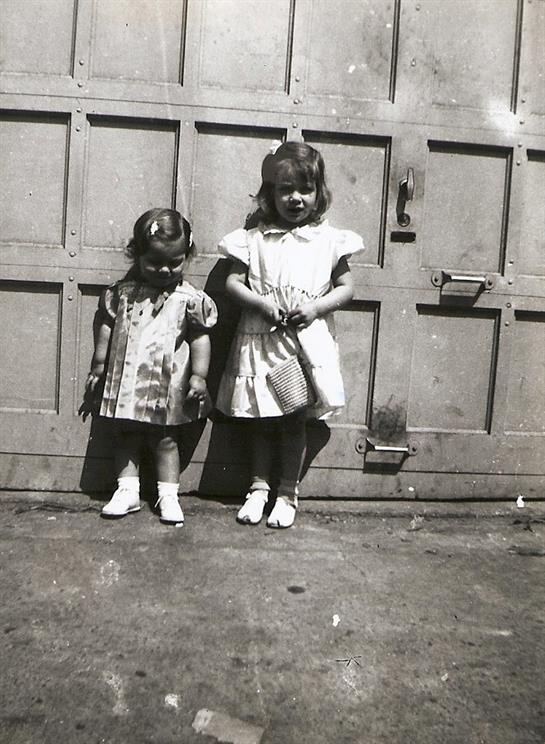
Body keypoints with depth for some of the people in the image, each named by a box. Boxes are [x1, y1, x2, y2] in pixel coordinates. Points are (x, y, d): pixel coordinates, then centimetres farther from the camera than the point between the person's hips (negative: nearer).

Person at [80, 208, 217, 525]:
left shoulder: (190, 298, -6)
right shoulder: (123, 292, 0)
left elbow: (200, 339, -3)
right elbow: (106, 330, 7)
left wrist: (199, 375, -7)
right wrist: (98, 368, 9)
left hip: (168, 384, -2)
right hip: (127, 379, 3)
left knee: (166, 439, 8)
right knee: (127, 437, 11)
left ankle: (168, 496, 18)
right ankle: (127, 491, 23)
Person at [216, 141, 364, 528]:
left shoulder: (329, 239, 1)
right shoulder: (254, 237, 2)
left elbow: (347, 287, 3)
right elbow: (232, 282, 1)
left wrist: (316, 307, -13)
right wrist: (261, 303, -16)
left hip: (307, 340, -1)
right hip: (261, 339, 1)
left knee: (294, 421, 7)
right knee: (262, 419, 12)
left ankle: (288, 493, 22)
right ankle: (259, 485, 27)